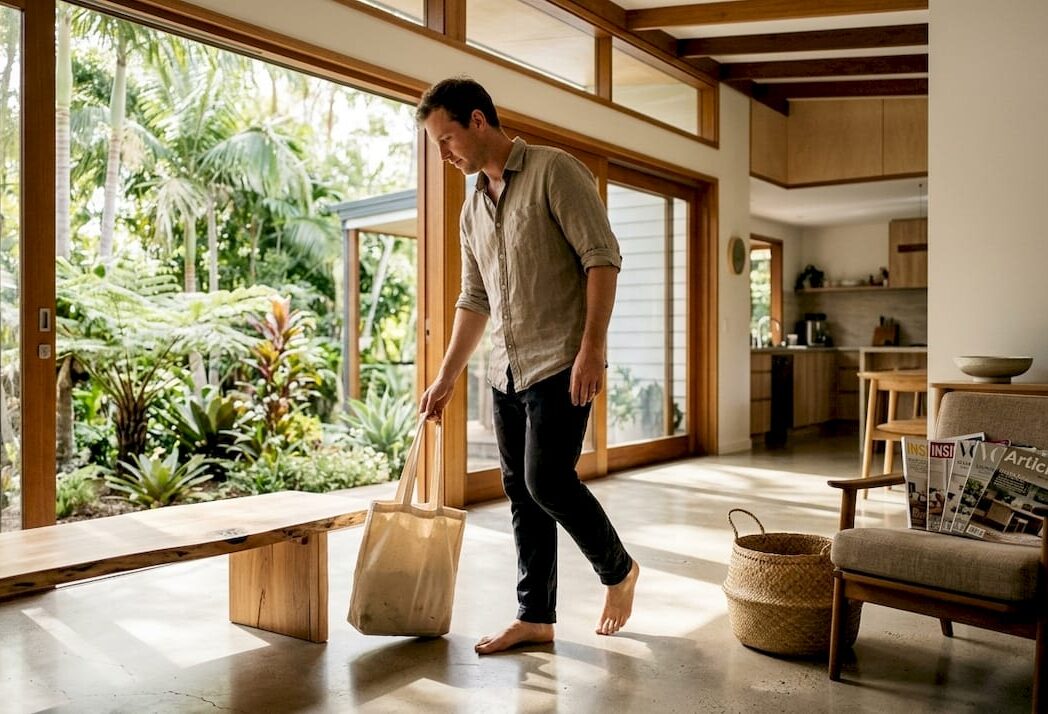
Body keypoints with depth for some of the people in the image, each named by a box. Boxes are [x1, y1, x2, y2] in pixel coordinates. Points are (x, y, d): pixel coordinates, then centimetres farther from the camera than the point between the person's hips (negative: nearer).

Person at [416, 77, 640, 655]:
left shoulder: (554, 171, -7)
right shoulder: (473, 206, 16)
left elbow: (602, 257, -13)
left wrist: (592, 346, -22)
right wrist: (445, 379, 18)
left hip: (560, 363, -8)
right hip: (506, 369, 8)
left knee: (548, 480, -12)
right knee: (520, 490, 8)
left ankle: (618, 570, 14)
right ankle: (535, 617, 19)